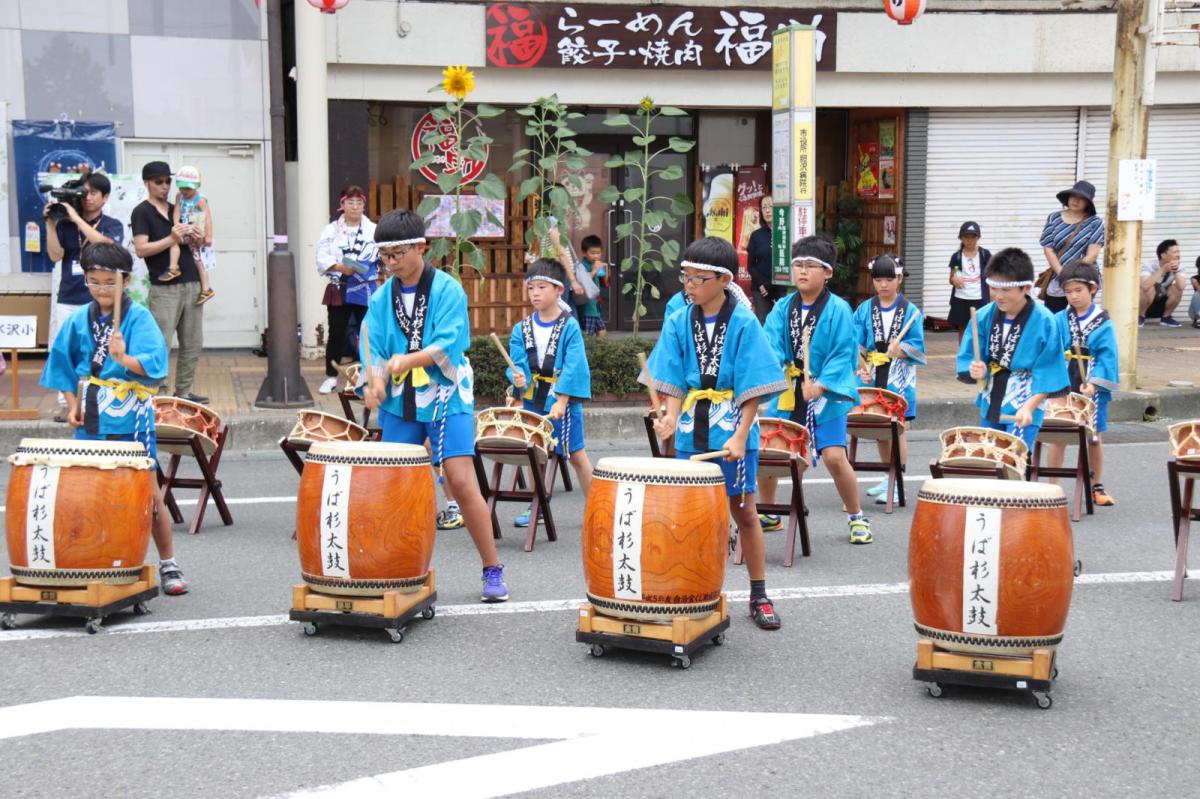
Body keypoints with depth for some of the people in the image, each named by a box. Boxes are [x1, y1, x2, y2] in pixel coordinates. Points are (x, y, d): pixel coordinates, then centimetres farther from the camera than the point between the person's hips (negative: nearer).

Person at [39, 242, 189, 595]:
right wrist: (73, 405, 5)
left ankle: (168, 565, 12)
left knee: (147, 491, 1)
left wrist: (124, 359, -36)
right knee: (96, 492, 9)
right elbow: (64, 365, 14)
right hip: (92, 420, 4)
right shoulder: (78, 320, 6)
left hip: (131, 420, -4)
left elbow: (153, 365, -19)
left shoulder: (139, 318, -8)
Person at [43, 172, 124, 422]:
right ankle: (65, 404, 10)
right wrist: (50, 223, -7)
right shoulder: (65, 225, 9)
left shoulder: (112, 225, 5)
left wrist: (77, 218, -16)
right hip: (67, 300, 2)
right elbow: (55, 255, 0)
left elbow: (105, 245, -16)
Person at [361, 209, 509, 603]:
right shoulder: (382, 298, 7)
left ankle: (492, 570, -2)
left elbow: (448, 344, -16)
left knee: (460, 480, -13)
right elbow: (373, 348, 0)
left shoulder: (447, 290, -5)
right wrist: (377, 381, -20)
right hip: (400, 402, 5)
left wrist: (409, 360, -31)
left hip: (445, 397, -5)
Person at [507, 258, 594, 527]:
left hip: (564, 402, -4)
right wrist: (518, 377, -26)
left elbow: (573, 367, -16)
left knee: (576, 454, 3)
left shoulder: (569, 326, -10)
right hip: (533, 401, 4)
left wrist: (561, 402, -22)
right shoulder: (521, 329, 2)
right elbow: (517, 363, -3)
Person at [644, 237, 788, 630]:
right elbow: (674, 381, 2)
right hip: (691, 434, 3)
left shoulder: (744, 324, -8)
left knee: (744, 512, 7)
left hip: (732, 433, -3)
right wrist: (671, 417, -15)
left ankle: (759, 596, 18)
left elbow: (752, 387, -10)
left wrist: (740, 436, -17)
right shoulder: (678, 323, 2)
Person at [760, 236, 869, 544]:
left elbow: (844, 354, -14)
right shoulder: (782, 309, 4)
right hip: (788, 394, 5)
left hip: (826, 396, -5)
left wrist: (820, 385, -24)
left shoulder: (838, 310, -9)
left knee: (834, 456, -14)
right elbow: (771, 344, -5)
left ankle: (857, 517, 8)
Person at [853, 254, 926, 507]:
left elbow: (918, 346, -4)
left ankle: (897, 484, 1)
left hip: (899, 381, -3)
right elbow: (856, 344, -1)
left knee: (897, 429, -5)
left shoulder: (911, 311, -1)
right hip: (872, 380, 3)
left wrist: (900, 349, -23)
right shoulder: (864, 310, 5)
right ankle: (889, 478, 28)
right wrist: (862, 367, -15)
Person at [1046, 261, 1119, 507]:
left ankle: (1097, 488, 25)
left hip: (1093, 390, 0)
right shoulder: (1058, 321, 1)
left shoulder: (1103, 323, -4)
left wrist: (1094, 383, -21)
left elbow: (1107, 357, -10)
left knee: (1094, 438, 11)